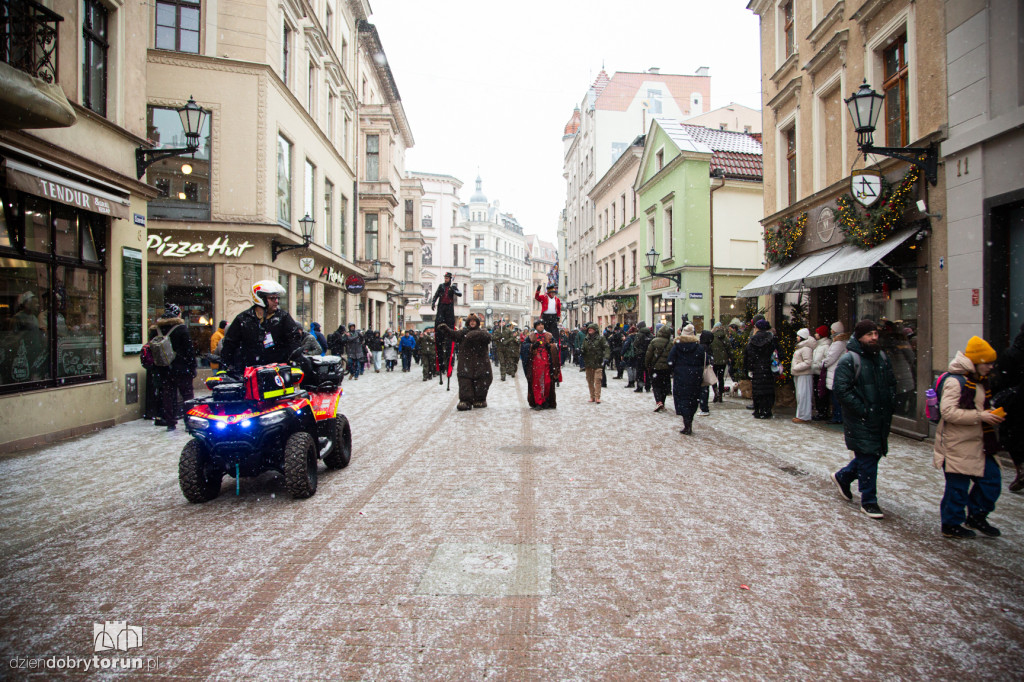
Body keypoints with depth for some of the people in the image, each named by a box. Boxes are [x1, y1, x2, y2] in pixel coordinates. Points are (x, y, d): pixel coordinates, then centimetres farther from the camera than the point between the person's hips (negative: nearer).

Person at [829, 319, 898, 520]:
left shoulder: (881, 357, 11)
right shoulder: (848, 360, -13)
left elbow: (891, 382, 22)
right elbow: (841, 390, -19)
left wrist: (890, 404, 8)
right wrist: (862, 409, -20)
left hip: (881, 418, 8)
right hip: (860, 421, -8)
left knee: (875, 453, 16)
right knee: (867, 457, -3)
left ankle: (842, 477, 38)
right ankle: (868, 501, 9)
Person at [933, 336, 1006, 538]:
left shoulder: (980, 381, 14)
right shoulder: (954, 381, -17)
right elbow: (948, 411, -26)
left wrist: (992, 414, 12)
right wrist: (980, 416, -25)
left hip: (978, 444, 9)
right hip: (957, 446, -9)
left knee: (991, 480, 12)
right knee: (958, 487, 0)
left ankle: (976, 517, 30)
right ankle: (951, 525, 15)